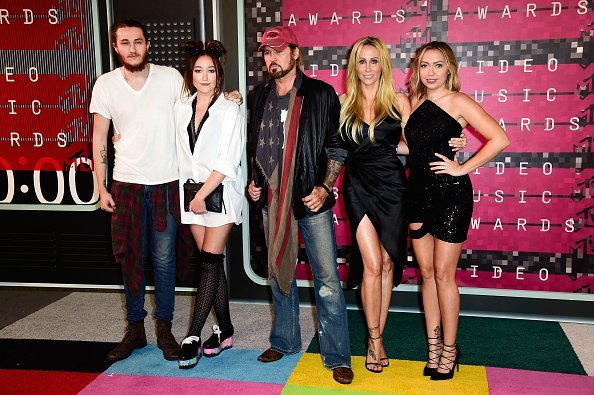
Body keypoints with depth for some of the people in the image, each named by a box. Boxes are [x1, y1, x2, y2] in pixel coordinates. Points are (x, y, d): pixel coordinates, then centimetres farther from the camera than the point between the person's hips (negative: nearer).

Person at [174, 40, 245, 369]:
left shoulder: (230, 111, -6)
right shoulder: (181, 109, 9)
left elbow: (228, 161, -12)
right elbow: (181, 154, 11)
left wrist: (202, 194, -13)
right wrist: (191, 195, 2)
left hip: (220, 193, -4)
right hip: (192, 194, 5)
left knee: (210, 263, -6)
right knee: (213, 263, 8)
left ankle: (193, 336, -1)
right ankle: (224, 332, 18)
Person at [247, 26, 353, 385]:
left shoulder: (321, 94, -5)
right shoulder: (260, 97, 9)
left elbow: (337, 147, -4)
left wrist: (324, 187, -14)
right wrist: (256, 181, 9)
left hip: (311, 200, -5)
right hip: (273, 200, 5)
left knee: (328, 280, -3)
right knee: (279, 274, 15)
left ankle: (338, 357, 9)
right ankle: (284, 341, 32)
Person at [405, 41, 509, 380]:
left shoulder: (457, 101, -8)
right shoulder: (414, 102, 9)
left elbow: (500, 139, -16)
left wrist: (462, 168, -14)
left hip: (450, 193, -6)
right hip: (418, 191, 6)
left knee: (443, 274, -1)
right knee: (426, 272, 10)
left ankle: (449, 349, 15)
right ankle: (434, 346, 22)